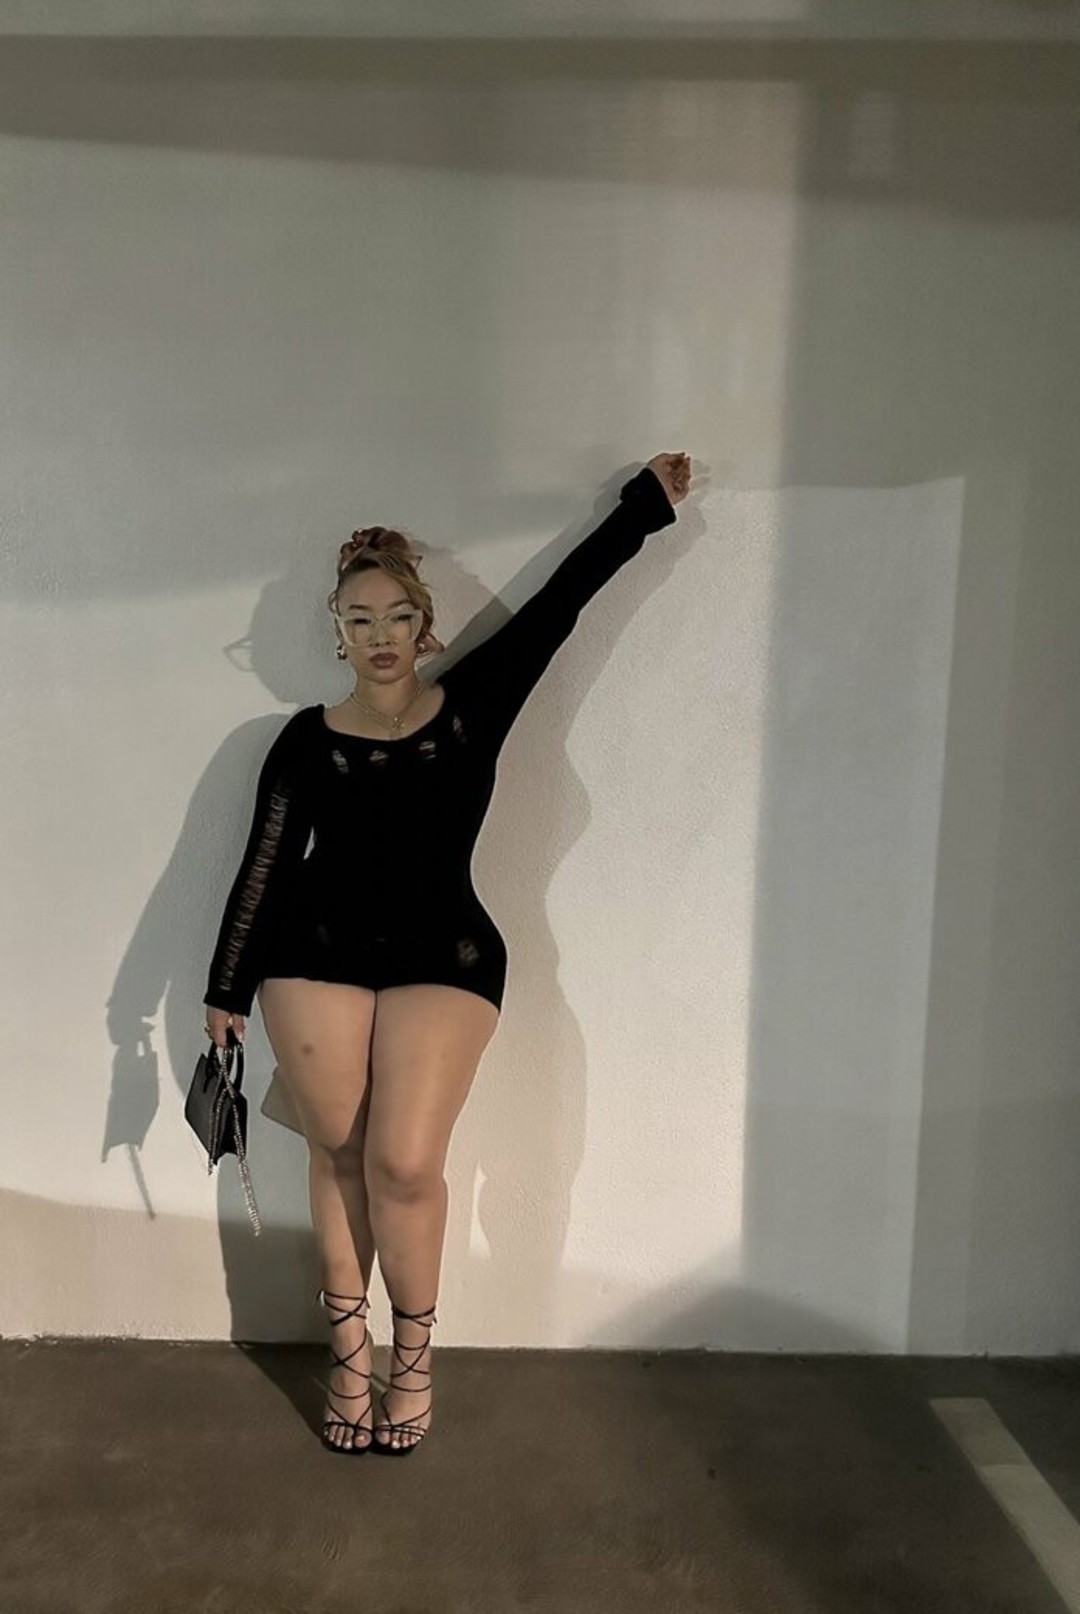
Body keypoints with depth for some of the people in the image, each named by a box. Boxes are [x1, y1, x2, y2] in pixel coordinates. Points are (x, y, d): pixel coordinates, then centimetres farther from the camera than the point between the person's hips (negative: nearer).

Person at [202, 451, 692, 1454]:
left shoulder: (474, 703, 1)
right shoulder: (307, 741, 1)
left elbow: (559, 600, 4)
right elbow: (264, 868, 4)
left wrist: (645, 503, 7)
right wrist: (227, 989, 6)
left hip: (443, 962, -1)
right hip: (315, 963, 1)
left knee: (404, 1163, -9)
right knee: (338, 1155, 6)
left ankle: (413, 1353, 15)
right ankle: (350, 1350, 25)